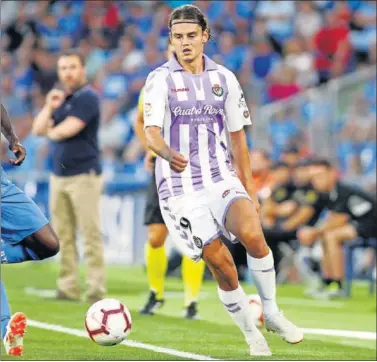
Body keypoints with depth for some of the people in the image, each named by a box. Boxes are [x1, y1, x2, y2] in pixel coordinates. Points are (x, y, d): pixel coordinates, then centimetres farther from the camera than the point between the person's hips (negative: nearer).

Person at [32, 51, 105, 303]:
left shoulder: (87, 98, -8)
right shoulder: (61, 99, 17)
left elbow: (68, 129, -17)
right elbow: (38, 129, 11)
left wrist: (52, 132, 4)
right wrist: (49, 107, -4)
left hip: (84, 174, -8)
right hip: (59, 175, 8)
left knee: (90, 234, -9)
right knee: (64, 235, 7)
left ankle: (97, 290, -9)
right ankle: (68, 288, 10)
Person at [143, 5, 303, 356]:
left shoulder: (224, 78, 8)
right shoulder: (160, 80, -4)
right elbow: (151, 131, -17)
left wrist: (249, 189, 14)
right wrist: (168, 153, -40)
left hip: (222, 179, 2)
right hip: (180, 187, -2)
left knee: (252, 234, -25)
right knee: (220, 264, -8)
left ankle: (271, 313, -5)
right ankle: (251, 335, 10)